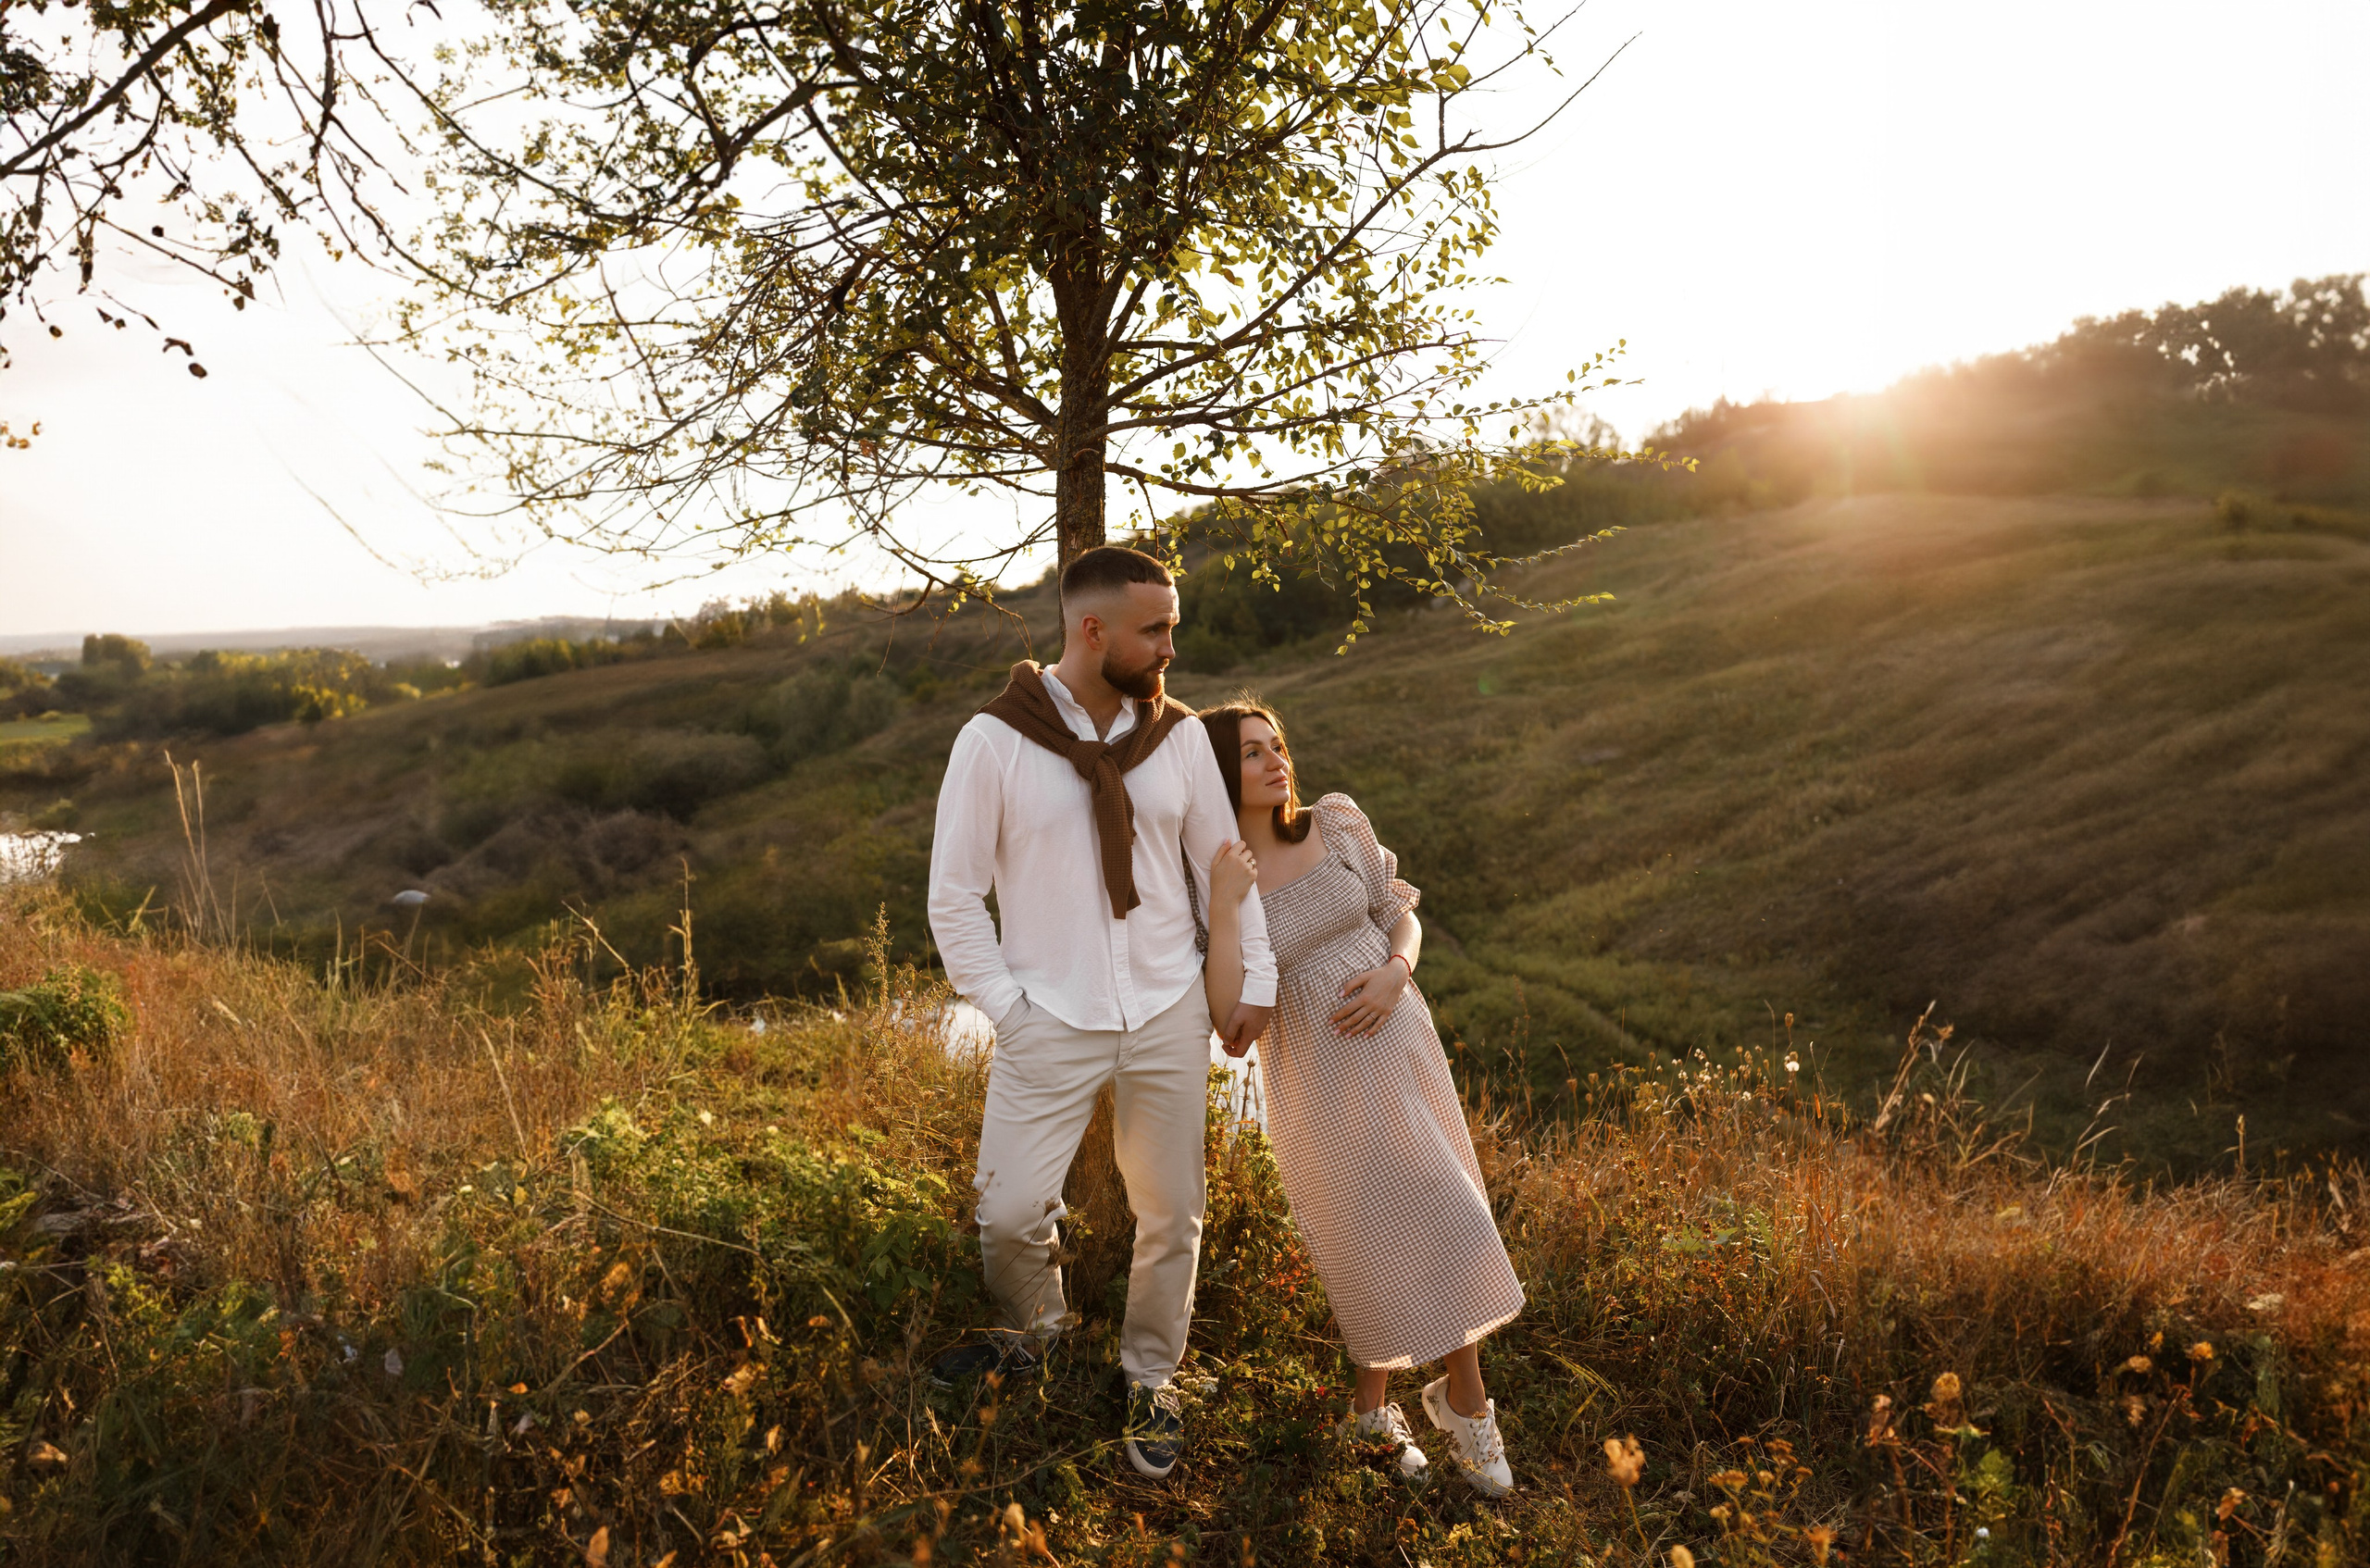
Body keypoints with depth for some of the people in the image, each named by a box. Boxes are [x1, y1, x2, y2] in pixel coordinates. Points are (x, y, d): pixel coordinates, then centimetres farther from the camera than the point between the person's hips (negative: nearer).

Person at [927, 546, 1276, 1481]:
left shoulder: (1179, 735, 1)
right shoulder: (994, 741, -9)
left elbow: (1220, 862, 10)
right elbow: (954, 894, -4)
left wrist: (1253, 977, 8)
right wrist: (1006, 1006, -6)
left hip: (1168, 1017, 3)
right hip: (1051, 1022, -2)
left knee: (1170, 1215, 10)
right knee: (1010, 1213, -4)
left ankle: (1151, 1380, 34)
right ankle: (1034, 1328, 30)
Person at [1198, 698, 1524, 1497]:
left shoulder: (1338, 823, -1)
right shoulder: (1208, 885, -9)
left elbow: (1401, 914, 10)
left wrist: (1395, 973, -12)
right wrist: (1222, 906, -26)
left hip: (1398, 1044, 3)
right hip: (1318, 1079, -3)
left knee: (1445, 1218, 5)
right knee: (1373, 1241, 5)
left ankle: (1462, 1393, 27)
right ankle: (1374, 1403, 30)